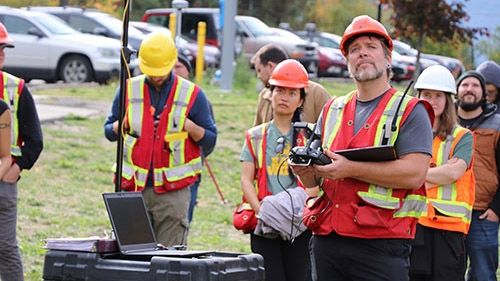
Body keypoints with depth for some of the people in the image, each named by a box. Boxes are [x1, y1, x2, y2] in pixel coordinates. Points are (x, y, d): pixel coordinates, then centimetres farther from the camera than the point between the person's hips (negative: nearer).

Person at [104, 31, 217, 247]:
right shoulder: (128, 89, 8)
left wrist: (190, 127, -12)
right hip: (134, 186, 2)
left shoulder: (192, 95, 3)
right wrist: (122, 125, -6)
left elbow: (210, 140, 7)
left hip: (173, 190, -2)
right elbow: (108, 131, 16)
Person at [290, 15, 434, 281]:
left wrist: (350, 169, -18)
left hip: (381, 244, -5)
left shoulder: (410, 111, 1)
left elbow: (414, 174, -14)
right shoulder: (332, 110, 19)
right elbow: (314, 181, 19)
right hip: (326, 241, 6)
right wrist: (305, 169, -5)